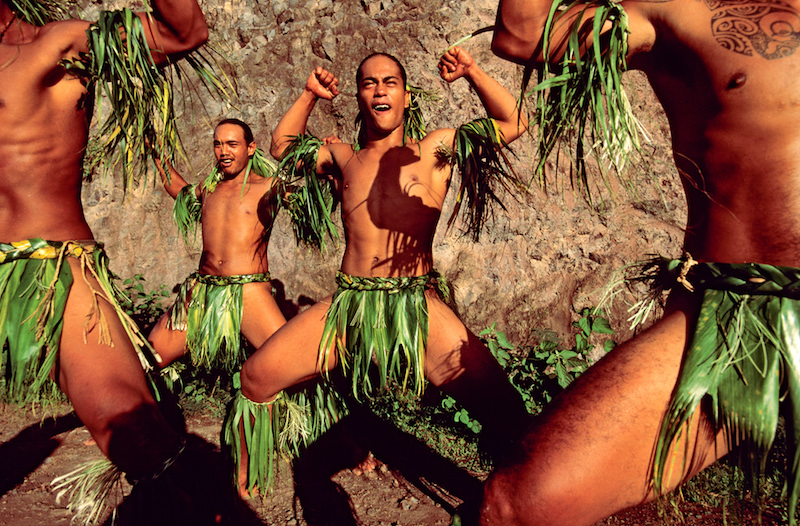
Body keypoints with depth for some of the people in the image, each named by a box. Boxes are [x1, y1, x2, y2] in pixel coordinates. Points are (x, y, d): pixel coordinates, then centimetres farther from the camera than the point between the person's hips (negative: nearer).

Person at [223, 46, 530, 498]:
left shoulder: (433, 150, 12)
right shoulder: (342, 158, 19)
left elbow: (514, 122, 16)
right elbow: (282, 148, 33)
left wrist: (472, 73, 11)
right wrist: (310, 96, 25)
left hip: (419, 307, -2)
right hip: (348, 305, 3)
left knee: (503, 409, -20)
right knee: (256, 376, -2)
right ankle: (240, 487, 19)